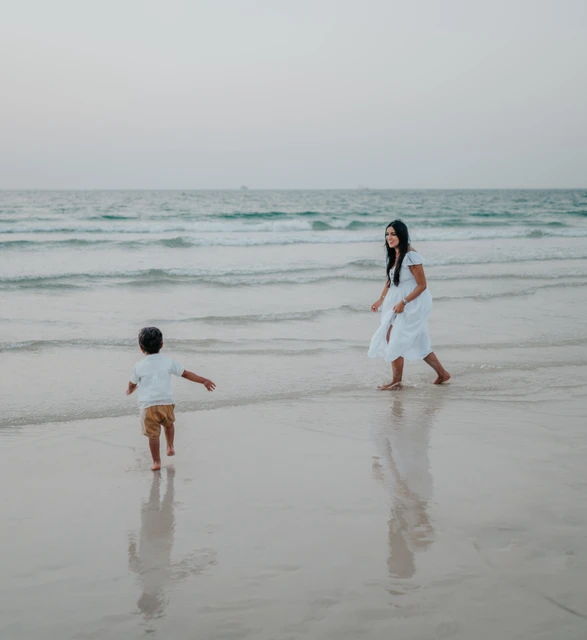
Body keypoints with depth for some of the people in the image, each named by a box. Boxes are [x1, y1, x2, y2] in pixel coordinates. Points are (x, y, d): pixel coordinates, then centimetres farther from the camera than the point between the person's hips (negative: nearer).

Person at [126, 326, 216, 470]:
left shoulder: (139, 366, -1)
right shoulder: (168, 362, 0)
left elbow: (132, 384, 13)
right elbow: (186, 374, 5)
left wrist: (129, 391, 37)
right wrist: (204, 380, 15)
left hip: (147, 406, -2)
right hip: (166, 403, 2)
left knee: (153, 435, 5)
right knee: (169, 424, 31)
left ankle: (156, 462, 10)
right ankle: (170, 447, 30)